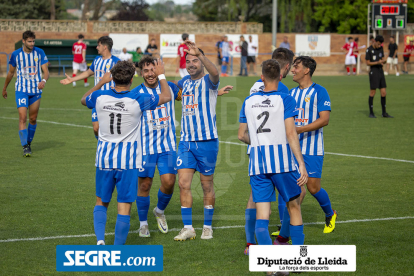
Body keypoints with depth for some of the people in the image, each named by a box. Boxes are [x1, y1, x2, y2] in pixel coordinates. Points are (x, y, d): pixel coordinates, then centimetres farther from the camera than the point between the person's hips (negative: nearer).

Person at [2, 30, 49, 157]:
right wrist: (5, 88, 21)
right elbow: (11, 72, 12)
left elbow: (46, 71, -2)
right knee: (22, 118, -14)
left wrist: (44, 80, -24)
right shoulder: (16, 54, -2)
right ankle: (25, 147, -15)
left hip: (36, 90, 2)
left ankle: (29, 143, 28)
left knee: (33, 119, 8)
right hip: (21, 90, -2)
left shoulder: (39, 53, 0)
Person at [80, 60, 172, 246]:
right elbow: (166, 96, 6)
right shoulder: (138, 100, -11)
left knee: (101, 202, 16)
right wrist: (161, 75, 19)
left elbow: (84, 99, 21)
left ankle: (100, 239, -3)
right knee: (124, 207, 1)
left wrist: (101, 82, 30)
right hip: (129, 161, -2)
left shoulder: (100, 97, -5)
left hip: (104, 159, 3)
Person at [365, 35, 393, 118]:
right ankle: (371, 113, 5)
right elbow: (368, 63, -8)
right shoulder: (369, 50, -8)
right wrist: (378, 62, -21)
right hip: (373, 71, -6)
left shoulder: (381, 48, 11)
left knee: (383, 93, 5)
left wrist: (383, 61, -8)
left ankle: (384, 113, 13)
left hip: (381, 71, 6)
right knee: (372, 92, -4)